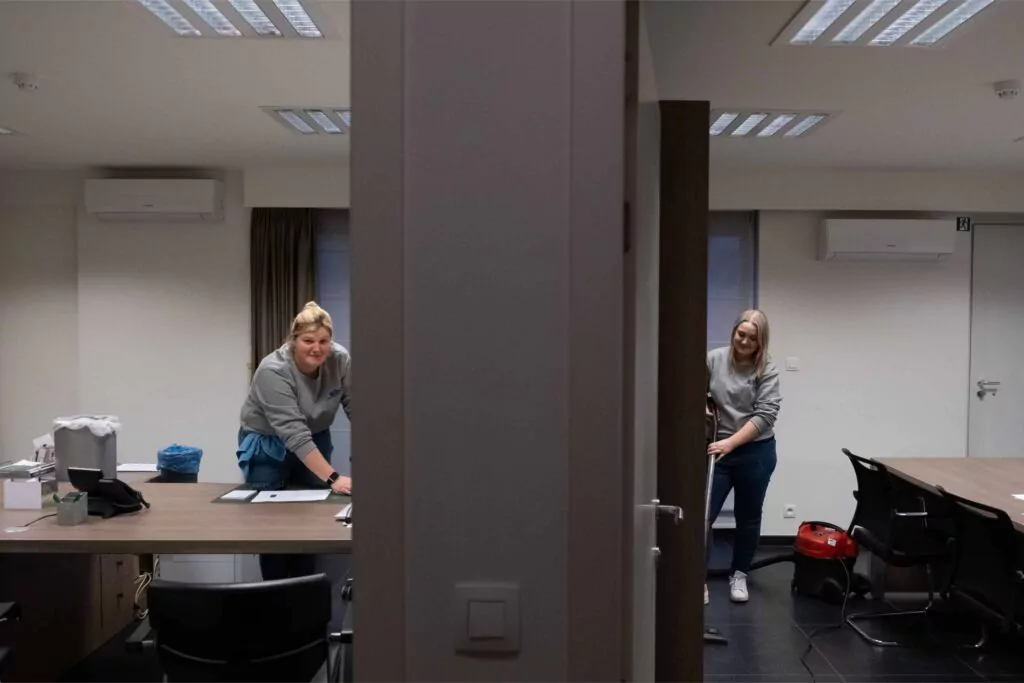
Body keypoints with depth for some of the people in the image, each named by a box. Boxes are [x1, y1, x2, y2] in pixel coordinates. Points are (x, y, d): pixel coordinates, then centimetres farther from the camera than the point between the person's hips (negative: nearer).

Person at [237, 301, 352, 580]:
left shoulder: (340, 360, -18)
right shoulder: (273, 371, -30)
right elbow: (295, 435, -36)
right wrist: (333, 479, -42)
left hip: (316, 441, 4)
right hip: (267, 446, -3)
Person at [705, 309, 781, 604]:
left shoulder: (767, 370, -8)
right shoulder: (713, 359, -2)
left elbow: (765, 415, -15)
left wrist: (731, 442, -23)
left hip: (755, 452, 0)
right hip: (717, 450, 1)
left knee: (748, 517, 12)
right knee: (703, 514, -5)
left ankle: (739, 575, 30)